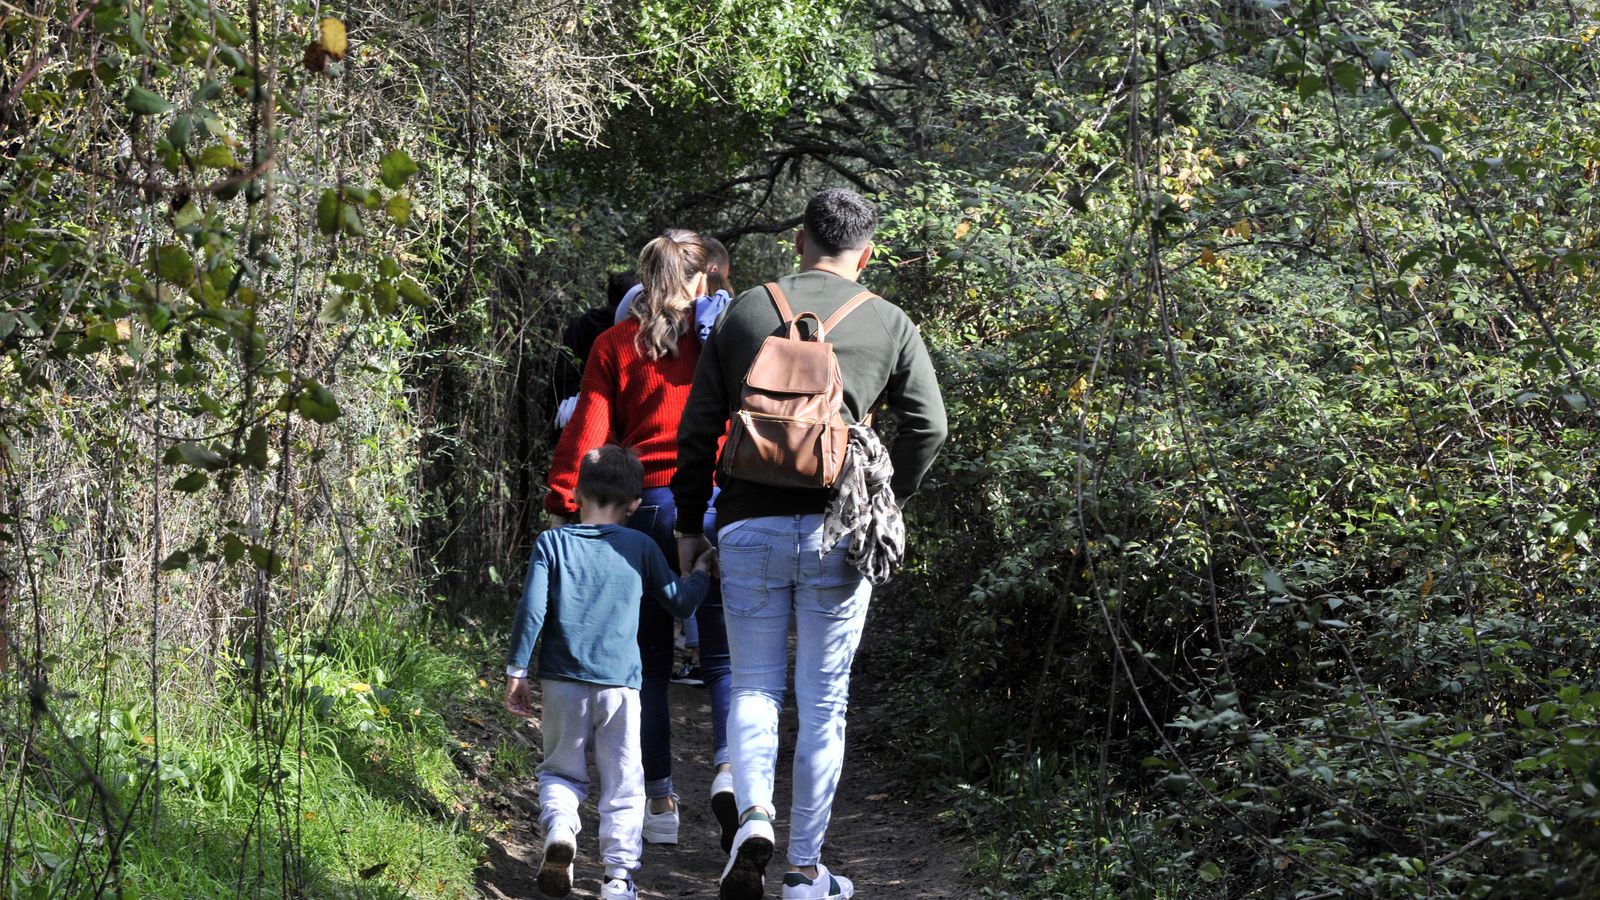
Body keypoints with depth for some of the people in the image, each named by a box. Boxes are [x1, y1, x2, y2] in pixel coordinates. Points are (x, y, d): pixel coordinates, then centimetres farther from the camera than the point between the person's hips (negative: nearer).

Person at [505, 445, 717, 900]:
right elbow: (679, 602, 12)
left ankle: (559, 825, -12)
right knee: (623, 784, 8)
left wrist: (516, 671, 0)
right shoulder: (641, 547, 4)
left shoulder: (552, 542, 1)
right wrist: (702, 571, 31)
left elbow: (531, 610, -6)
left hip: (562, 682, 0)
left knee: (560, 770, 17)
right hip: (620, 684, 0)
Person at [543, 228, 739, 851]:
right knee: (722, 653, 5)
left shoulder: (616, 345, 4)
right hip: (718, 506, -1)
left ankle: (660, 805, 10)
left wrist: (561, 504, -1)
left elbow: (587, 430, -2)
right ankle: (728, 766, -20)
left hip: (641, 506, 1)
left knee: (650, 659, 10)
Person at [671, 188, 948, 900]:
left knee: (753, 685, 13)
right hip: (837, 533, -1)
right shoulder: (888, 323, 4)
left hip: (749, 527, 1)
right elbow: (926, 425, -2)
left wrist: (690, 525, 13)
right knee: (823, 702, 8)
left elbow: (698, 431, 6)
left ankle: (753, 815, -13)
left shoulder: (744, 312, 6)